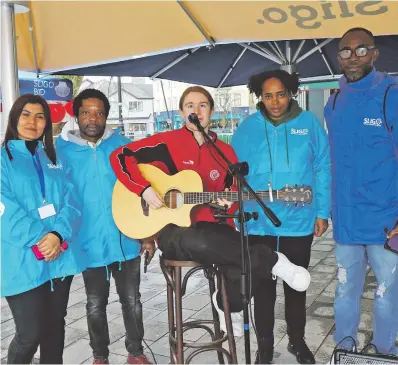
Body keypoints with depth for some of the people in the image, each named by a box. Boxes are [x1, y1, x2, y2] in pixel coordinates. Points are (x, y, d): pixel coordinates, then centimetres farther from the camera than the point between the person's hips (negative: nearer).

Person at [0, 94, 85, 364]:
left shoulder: (55, 159, 14)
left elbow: (71, 201, 2)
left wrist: (58, 235, -15)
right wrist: (39, 238, -19)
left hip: (61, 256, 4)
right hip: (23, 262, -4)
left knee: (55, 328, 14)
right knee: (30, 334, 0)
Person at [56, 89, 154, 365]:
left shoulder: (123, 145, -1)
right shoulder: (62, 150, -3)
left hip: (126, 240, 1)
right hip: (89, 243, 0)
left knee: (131, 300, 13)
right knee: (96, 305, 15)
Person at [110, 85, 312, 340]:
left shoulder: (226, 152, 10)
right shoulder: (166, 142, -2)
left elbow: (233, 201, 14)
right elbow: (120, 156, -5)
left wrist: (228, 204, -10)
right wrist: (144, 188, -15)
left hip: (210, 227, 4)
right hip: (173, 229, -4)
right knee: (196, 242, -41)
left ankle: (229, 302, 7)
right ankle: (272, 262, -24)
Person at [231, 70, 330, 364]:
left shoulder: (309, 123, -3)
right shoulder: (248, 127, -3)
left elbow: (323, 169, 0)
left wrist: (322, 213, -2)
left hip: (299, 223, 0)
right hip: (258, 224, 0)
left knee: (296, 285, 17)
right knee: (263, 287, 13)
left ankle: (297, 340, 38)